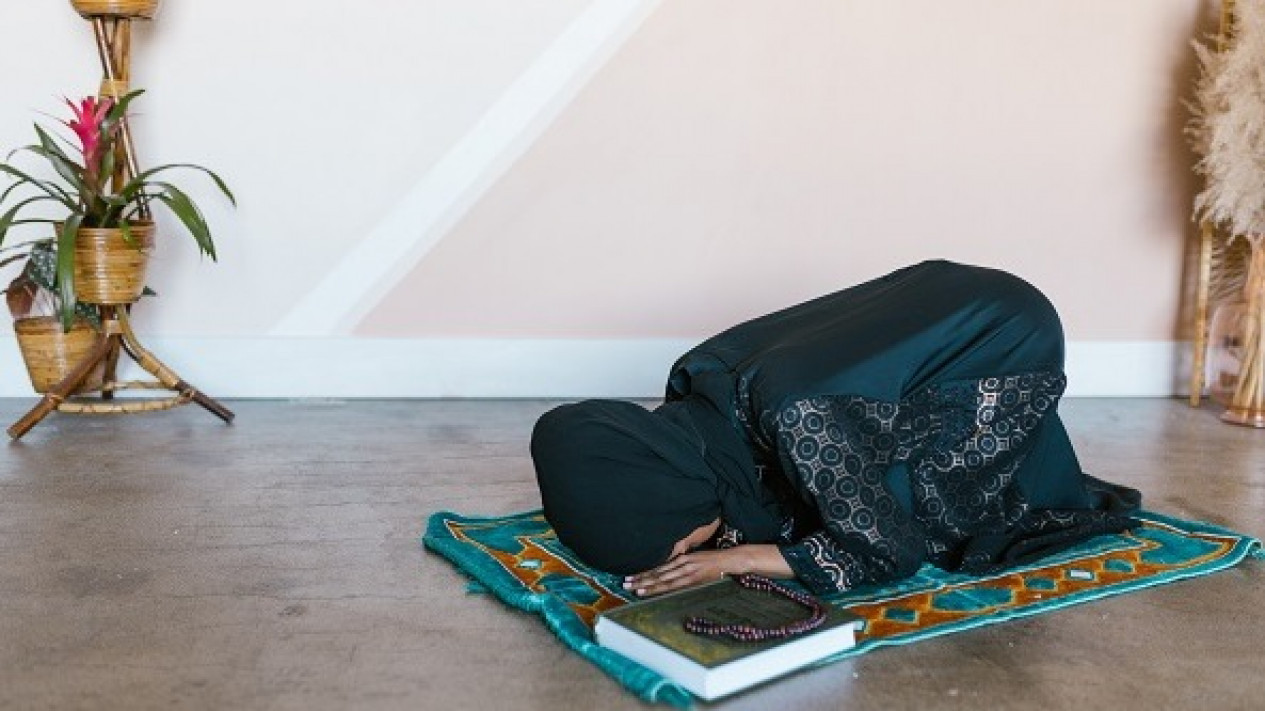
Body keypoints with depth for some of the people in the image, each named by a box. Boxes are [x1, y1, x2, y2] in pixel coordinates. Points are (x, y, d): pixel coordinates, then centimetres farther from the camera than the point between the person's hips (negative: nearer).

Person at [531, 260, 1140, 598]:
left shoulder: (791, 412, -39)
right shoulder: (698, 386, -16)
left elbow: (893, 550, -28)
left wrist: (734, 559, -31)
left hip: (1012, 335, -6)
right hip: (954, 315, 7)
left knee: (913, 519, -10)